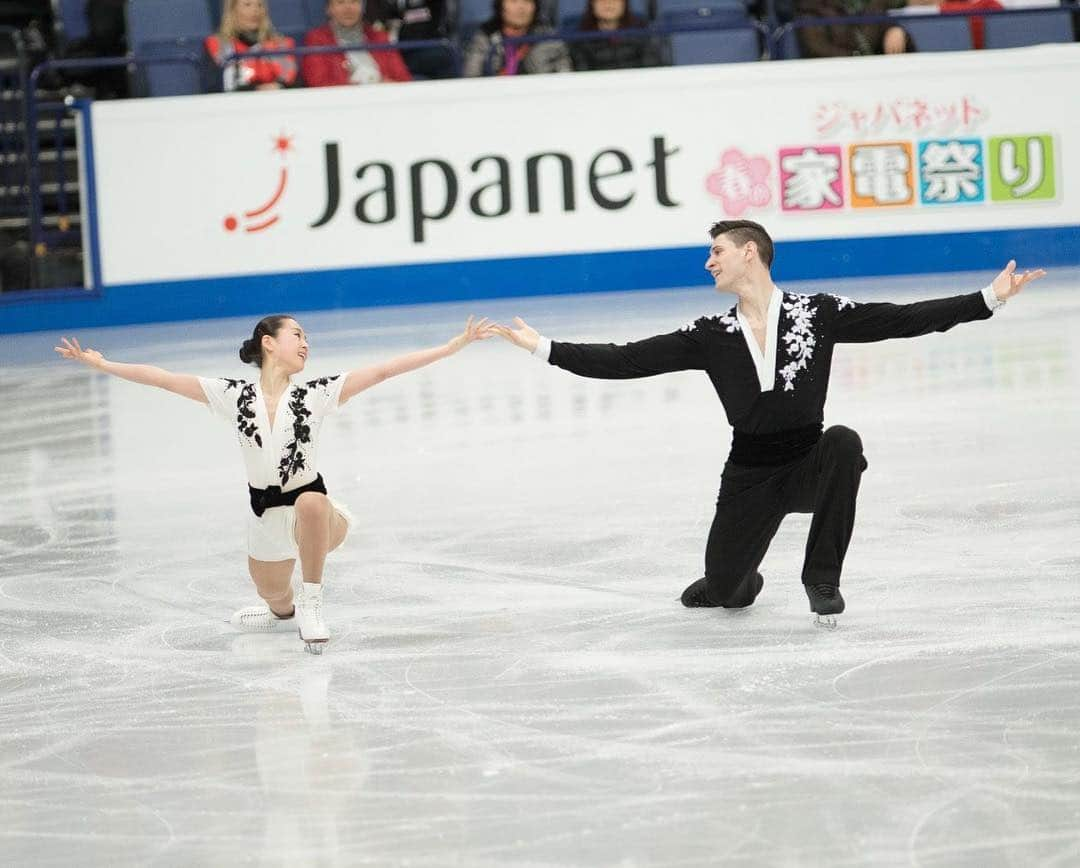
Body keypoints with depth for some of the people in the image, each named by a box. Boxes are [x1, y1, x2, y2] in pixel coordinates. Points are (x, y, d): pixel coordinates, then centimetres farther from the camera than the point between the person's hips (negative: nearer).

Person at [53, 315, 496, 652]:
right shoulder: (234, 396, -6)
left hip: (314, 512, -3)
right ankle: (286, 615, 63)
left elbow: (383, 370, -15)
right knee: (274, 601, 22)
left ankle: (311, 606, -24)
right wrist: (100, 364, -6)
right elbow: (162, 379, -5)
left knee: (309, 501, -40)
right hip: (265, 517, 3)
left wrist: (454, 345, -19)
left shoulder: (315, 394, -10)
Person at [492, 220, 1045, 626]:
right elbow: (626, 360, -2)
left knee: (842, 443, -34)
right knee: (722, 590, -4)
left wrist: (990, 299, -14)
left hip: (809, 464, -2)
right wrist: (546, 349, -7)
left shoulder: (817, 314, -6)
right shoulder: (710, 336, -1)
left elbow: (904, 320, -8)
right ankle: (742, 582, 40)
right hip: (750, 474, 2)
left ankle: (822, 580, -17)